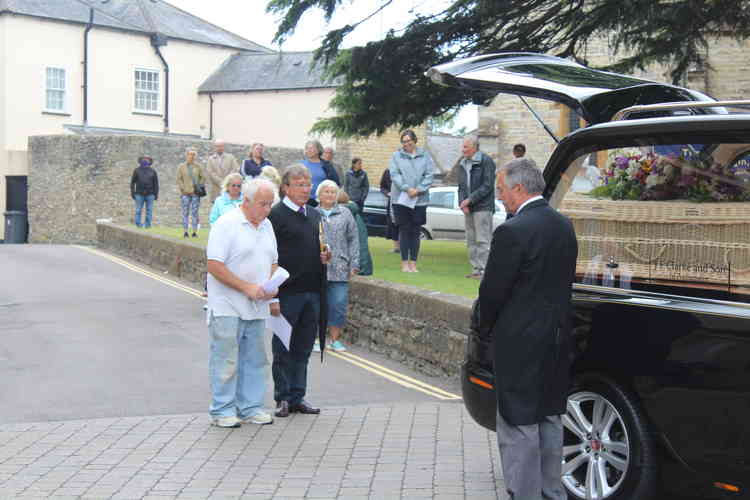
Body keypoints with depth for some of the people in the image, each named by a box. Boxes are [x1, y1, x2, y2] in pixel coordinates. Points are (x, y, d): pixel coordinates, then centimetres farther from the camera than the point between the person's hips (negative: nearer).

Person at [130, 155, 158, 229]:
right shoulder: (137, 170, 7)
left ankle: (147, 225, 2)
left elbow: (156, 183, 10)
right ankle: (138, 225, 1)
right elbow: (132, 182, 8)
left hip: (150, 194, 1)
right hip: (139, 194, -1)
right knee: (138, 210, -2)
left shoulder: (152, 171, 9)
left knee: (149, 211, -2)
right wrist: (132, 193, 1)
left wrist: (156, 194, 3)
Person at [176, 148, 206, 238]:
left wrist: (200, 187, -4)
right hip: (185, 193, 0)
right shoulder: (181, 166, 6)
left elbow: (203, 178, 9)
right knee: (185, 213, -1)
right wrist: (184, 189, -8)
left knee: (195, 212, 0)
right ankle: (185, 232, 0)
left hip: (196, 193, 1)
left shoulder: (198, 166, 8)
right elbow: (179, 179, 3)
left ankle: (195, 232, 2)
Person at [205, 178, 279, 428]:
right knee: (226, 361, -2)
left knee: (254, 360, 11)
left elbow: (273, 262, 21)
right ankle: (222, 410, 8)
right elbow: (215, 266, -17)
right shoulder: (226, 224, -11)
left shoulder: (267, 226, 13)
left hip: (257, 308, 7)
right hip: (228, 307, -7)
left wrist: (271, 286, 0)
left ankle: (250, 407, 20)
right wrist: (247, 287, -19)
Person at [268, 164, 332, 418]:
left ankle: (297, 397, 21)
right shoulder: (275, 215, -8)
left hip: (312, 291, 6)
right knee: (283, 349, 4)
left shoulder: (315, 215, 15)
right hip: (287, 292, -6)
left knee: (303, 349, 12)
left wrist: (325, 257, 3)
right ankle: (283, 398, 14)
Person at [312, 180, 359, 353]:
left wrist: (354, 264, 3)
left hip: (339, 269, 1)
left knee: (339, 304, -1)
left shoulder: (345, 214, 11)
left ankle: (334, 339, 12)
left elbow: (353, 239, 9)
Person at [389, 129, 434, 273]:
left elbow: (429, 176, 1)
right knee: (404, 231, 0)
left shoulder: (425, 156, 7)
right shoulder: (396, 156, 6)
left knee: (415, 231, 3)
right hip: (401, 199, -1)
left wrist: (419, 189, -13)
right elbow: (394, 175, -4)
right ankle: (404, 263, 5)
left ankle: (413, 263, 9)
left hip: (420, 200, 1)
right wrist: (407, 188, -15)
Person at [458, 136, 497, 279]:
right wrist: (462, 203, -1)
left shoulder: (486, 162, -8)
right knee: (471, 240, 9)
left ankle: (483, 269, -7)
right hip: (468, 208, 8)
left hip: (483, 207, -8)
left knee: (482, 240, -8)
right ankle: (475, 269, 15)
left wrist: (470, 200, -15)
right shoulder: (463, 164, 15)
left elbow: (487, 186, -13)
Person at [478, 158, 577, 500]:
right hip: (557, 340, 9)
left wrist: (486, 325, 4)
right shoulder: (564, 226, 6)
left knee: (519, 427, 0)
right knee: (549, 421, 19)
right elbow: (565, 281, 12)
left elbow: (492, 291, -14)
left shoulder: (512, 232, -19)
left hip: (520, 344, -8)